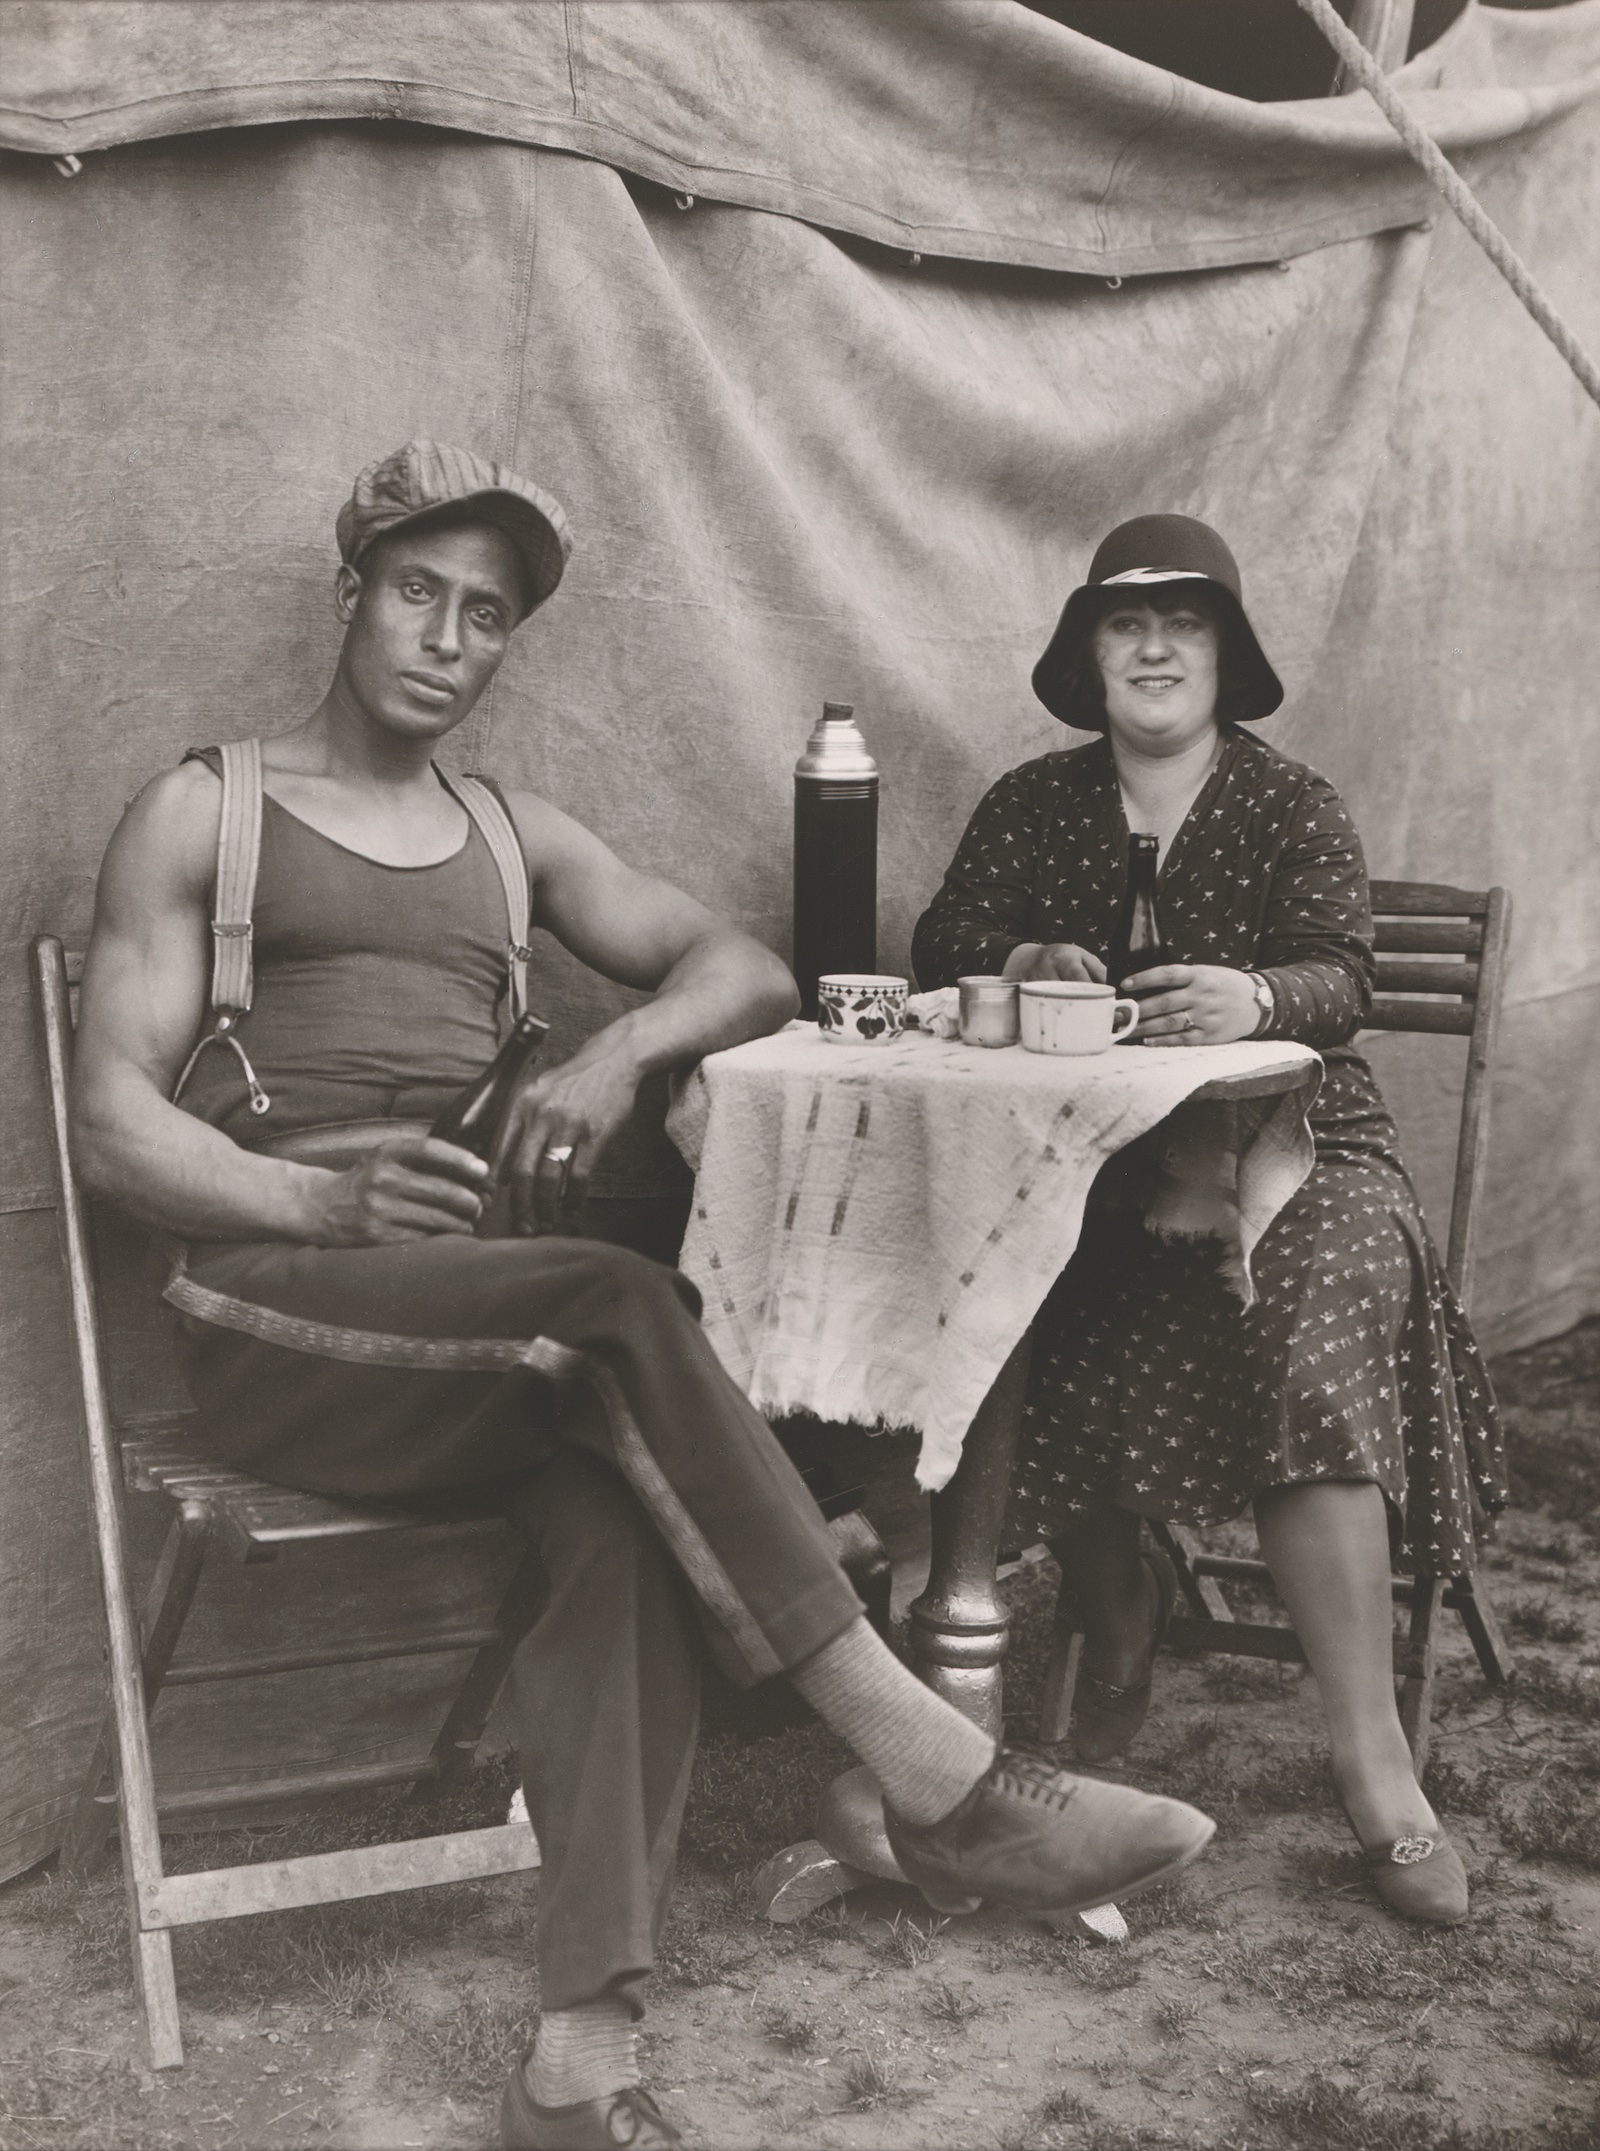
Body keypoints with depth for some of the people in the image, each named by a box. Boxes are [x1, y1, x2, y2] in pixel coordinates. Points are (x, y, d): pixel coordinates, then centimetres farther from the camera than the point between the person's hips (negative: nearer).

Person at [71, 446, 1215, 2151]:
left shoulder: (513, 839, 24)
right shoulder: (203, 813, 10)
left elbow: (746, 968, 17)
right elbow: (112, 1119, 0)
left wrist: (619, 1051, -6)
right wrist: (322, 1201, -18)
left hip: (488, 1319, 4)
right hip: (277, 1306, -4)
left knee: (623, 1514, -30)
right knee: (620, 1308, -33)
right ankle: (938, 1781, -31)